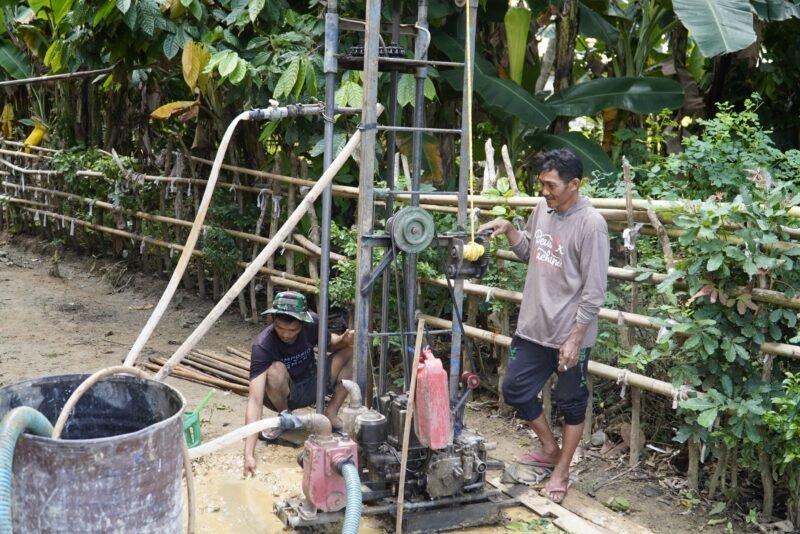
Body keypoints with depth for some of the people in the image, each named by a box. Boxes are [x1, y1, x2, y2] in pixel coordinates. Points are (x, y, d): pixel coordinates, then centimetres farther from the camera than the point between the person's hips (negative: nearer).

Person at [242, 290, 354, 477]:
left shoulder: (312, 322, -21)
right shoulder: (263, 345, -32)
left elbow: (330, 343, 4)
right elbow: (255, 400, -39)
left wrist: (343, 340, -23)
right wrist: (249, 454, -49)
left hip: (312, 386, 3)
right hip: (283, 395, -3)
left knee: (352, 350, -16)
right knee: (276, 370, -37)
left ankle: (331, 413, -7)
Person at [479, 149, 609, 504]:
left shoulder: (591, 224, -19)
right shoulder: (542, 210, 2)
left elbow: (594, 291, -18)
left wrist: (575, 339, -18)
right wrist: (508, 230, 0)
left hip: (569, 334, -7)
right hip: (533, 327, 7)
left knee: (571, 404, 11)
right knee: (515, 390, 15)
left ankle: (562, 471, 28)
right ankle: (550, 449, 36)